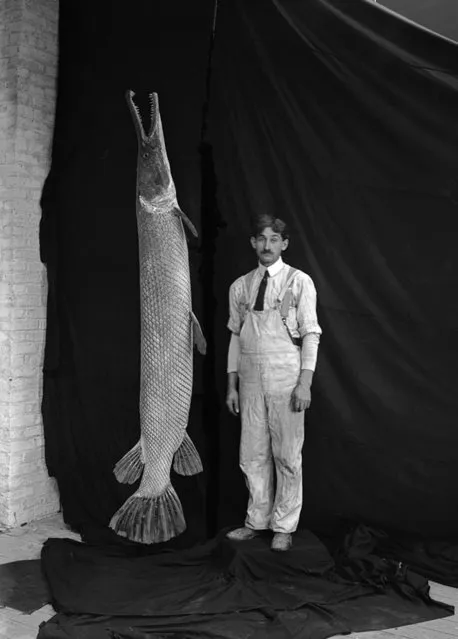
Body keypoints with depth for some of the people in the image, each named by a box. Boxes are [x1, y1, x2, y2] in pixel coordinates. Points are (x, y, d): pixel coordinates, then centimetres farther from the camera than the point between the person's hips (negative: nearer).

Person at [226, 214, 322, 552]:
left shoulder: (299, 282, -1)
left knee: (287, 456, 3)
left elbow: (310, 334, -4)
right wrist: (232, 384, 10)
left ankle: (284, 527, 15)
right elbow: (235, 336, 12)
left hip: (286, 378, -3)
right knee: (253, 455, 8)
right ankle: (257, 520, 22)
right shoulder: (240, 286, 10)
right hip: (251, 379, 3)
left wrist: (305, 383, -12)